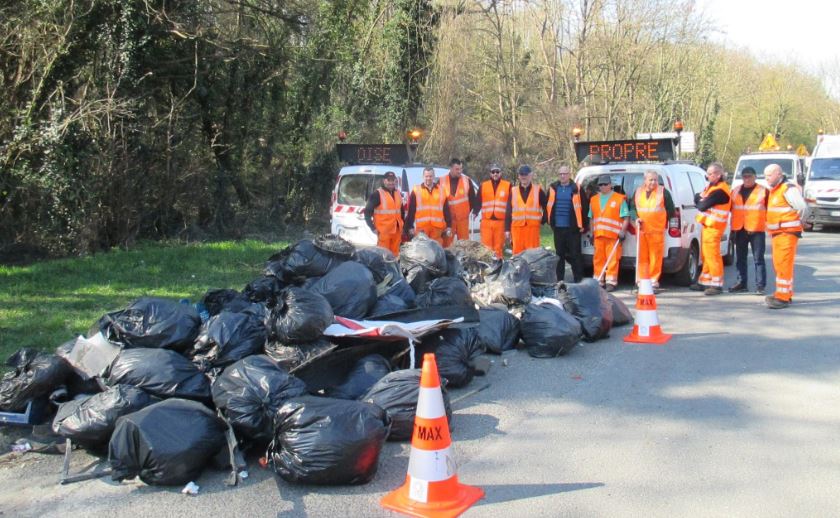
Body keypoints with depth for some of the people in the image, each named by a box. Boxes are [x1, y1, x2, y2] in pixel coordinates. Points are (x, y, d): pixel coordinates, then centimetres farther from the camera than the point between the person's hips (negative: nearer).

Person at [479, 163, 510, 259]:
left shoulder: (508, 185, 4)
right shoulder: (483, 185, 10)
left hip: (501, 221, -1)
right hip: (486, 221, 1)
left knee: (499, 246, 4)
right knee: (486, 246, 1)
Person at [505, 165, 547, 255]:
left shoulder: (538, 190, 6)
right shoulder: (513, 191, 10)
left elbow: (546, 207, 13)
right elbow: (508, 212, 9)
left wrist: (542, 220, 5)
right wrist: (507, 229, 4)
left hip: (533, 227, -1)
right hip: (517, 227, 2)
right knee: (517, 253, 2)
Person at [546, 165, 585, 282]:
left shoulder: (576, 189, -5)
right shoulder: (553, 188, 6)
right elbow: (548, 206, 13)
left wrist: (582, 224, -4)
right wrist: (550, 222, 9)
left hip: (572, 227, -4)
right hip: (558, 227, 4)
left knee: (575, 254, 0)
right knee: (559, 254, 12)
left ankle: (578, 279, 7)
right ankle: (559, 279, 21)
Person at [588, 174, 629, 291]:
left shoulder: (619, 199, 0)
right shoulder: (594, 199, 14)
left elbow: (626, 217, -3)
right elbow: (591, 218, 18)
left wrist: (622, 231, -12)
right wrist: (592, 233, 13)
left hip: (613, 235, -5)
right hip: (598, 235, 5)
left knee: (612, 260, -5)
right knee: (598, 259, 7)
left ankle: (611, 282, 0)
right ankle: (599, 281, 15)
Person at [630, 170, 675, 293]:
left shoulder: (663, 192, 1)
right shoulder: (638, 192, 11)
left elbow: (671, 210, 4)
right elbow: (633, 208, 15)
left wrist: (663, 221, 2)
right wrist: (636, 218, -1)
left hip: (657, 230, -3)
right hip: (641, 230, 3)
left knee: (656, 257, -3)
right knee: (642, 256, 3)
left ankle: (654, 282, 4)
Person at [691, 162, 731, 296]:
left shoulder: (720, 191, -20)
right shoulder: (711, 186, 14)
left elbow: (702, 206, -23)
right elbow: (697, 197, 14)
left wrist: (699, 203, -1)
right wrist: (701, 197, -8)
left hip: (713, 227, -10)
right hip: (707, 225, 10)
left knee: (712, 255, -7)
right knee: (706, 255, 16)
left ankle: (717, 285, -2)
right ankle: (704, 282, 25)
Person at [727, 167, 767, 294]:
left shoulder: (763, 191, -1)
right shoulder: (735, 191, 13)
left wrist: (769, 225, -6)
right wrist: (733, 229, 14)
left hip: (756, 230, -5)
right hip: (739, 230, 5)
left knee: (758, 258, -3)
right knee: (740, 258, 11)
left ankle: (760, 285, 0)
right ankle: (742, 282, 21)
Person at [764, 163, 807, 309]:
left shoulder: (788, 189, -14)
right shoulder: (774, 190, 17)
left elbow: (802, 207, -20)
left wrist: (795, 223, -7)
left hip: (787, 233, -10)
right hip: (777, 233, 10)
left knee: (783, 264, -11)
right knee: (779, 264, 16)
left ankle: (783, 298, -11)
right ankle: (785, 293, 27)